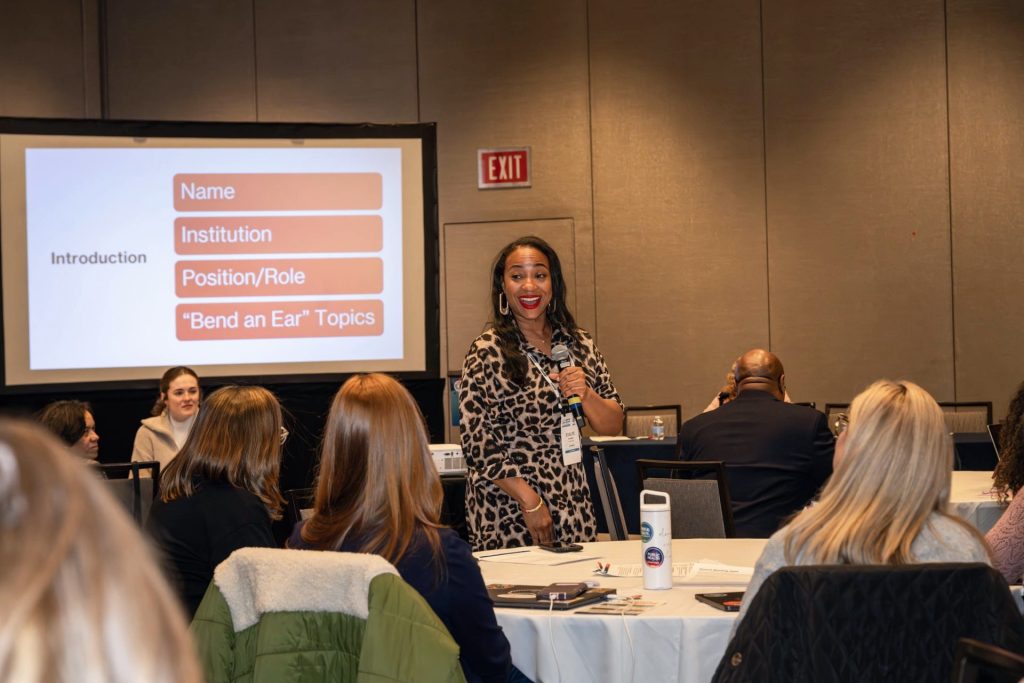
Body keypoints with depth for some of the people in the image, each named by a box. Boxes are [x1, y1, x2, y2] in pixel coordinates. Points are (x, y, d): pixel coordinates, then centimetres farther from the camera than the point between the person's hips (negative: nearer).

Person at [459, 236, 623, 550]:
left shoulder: (579, 344, 7)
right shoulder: (487, 352, -9)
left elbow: (613, 426, 9)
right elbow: (477, 443, -11)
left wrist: (585, 394, -11)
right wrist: (530, 501, -15)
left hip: (574, 509, 5)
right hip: (508, 515, -5)